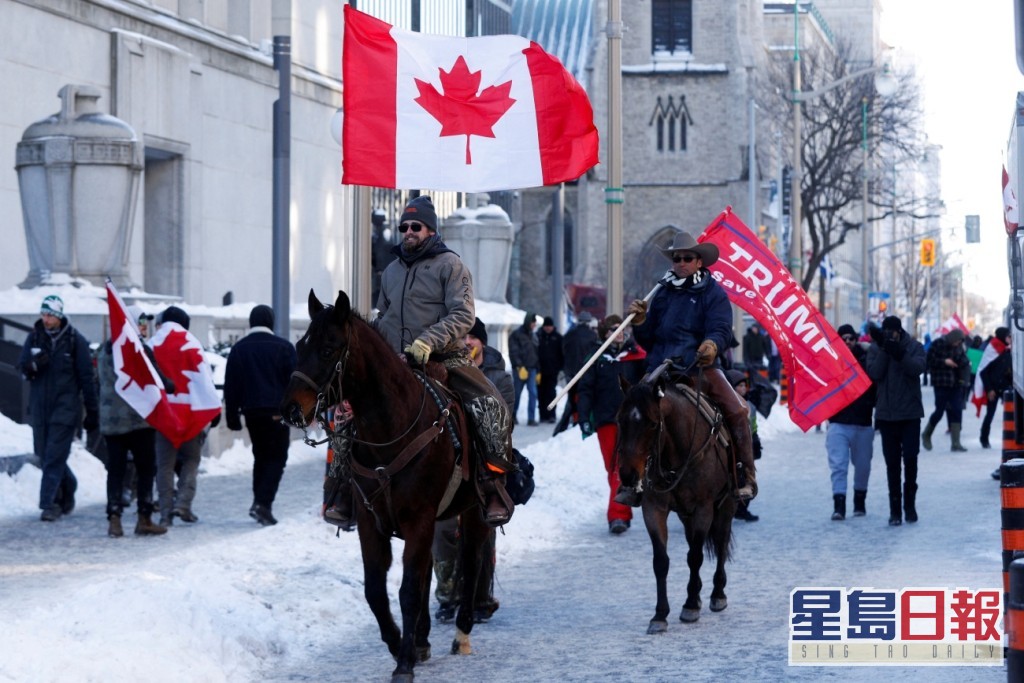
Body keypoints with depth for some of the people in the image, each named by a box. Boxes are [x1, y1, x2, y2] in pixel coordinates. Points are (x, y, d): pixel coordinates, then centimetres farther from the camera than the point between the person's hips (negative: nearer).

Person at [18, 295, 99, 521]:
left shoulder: (74, 339, -5)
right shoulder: (34, 337, 5)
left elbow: (87, 377, -2)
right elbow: (22, 366, 5)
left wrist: (93, 411, -2)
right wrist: (33, 365, -19)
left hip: (65, 406, -4)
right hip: (40, 406, 4)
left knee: (55, 455, -11)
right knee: (44, 455, 8)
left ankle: (50, 503, -11)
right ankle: (68, 488, 29)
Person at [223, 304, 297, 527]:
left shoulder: (239, 349, 7)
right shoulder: (283, 347, -3)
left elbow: (231, 386, 7)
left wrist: (232, 416, 10)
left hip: (252, 412, 4)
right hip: (278, 413, -4)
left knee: (260, 456, 17)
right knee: (276, 458, -1)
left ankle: (259, 502, 11)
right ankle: (264, 503, -17)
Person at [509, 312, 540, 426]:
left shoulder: (533, 336, 15)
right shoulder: (516, 335, -4)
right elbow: (513, 352, -11)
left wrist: (538, 369, 15)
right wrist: (520, 366, -18)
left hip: (531, 369, 4)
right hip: (520, 369, -4)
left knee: (533, 393, -7)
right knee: (516, 393, 5)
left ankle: (531, 418, -8)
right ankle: (512, 416, 21)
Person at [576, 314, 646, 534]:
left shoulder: (636, 355, 6)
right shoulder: (596, 357, 5)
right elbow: (586, 390, 2)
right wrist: (584, 418, -5)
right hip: (606, 420, 0)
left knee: (622, 467, -4)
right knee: (613, 468, 0)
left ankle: (618, 515, -3)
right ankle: (622, 513, 3)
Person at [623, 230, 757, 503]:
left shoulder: (713, 293, 5)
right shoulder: (663, 294, 17)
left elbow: (722, 330, -10)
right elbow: (647, 341, 19)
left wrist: (713, 343, -33)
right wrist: (640, 323, -2)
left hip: (702, 367, -4)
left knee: (737, 410, -23)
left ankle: (746, 477, -14)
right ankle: (632, 480, 3)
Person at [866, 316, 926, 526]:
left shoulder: (914, 346, -1)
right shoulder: (875, 349, 2)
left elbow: (918, 367, -18)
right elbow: (874, 374, -11)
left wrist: (899, 352, -31)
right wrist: (884, 349, -20)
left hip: (910, 413, -1)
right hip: (886, 414, 1)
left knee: (910, 459, -2)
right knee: (892, 463, 4)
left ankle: (910, 504, 14)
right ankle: (895, 510, 8)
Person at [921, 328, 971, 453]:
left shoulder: (958, 347, 8)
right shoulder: (938, 344, -9)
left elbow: (964, 362, 14)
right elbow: (928, 360, -10)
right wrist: (944, 362, -17)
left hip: (955, 384, 5)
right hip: (941, 385, -5)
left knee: (957, 412, -1)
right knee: (940, 411, -1)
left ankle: (955, 443, 2)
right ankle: (926, 435, 25)